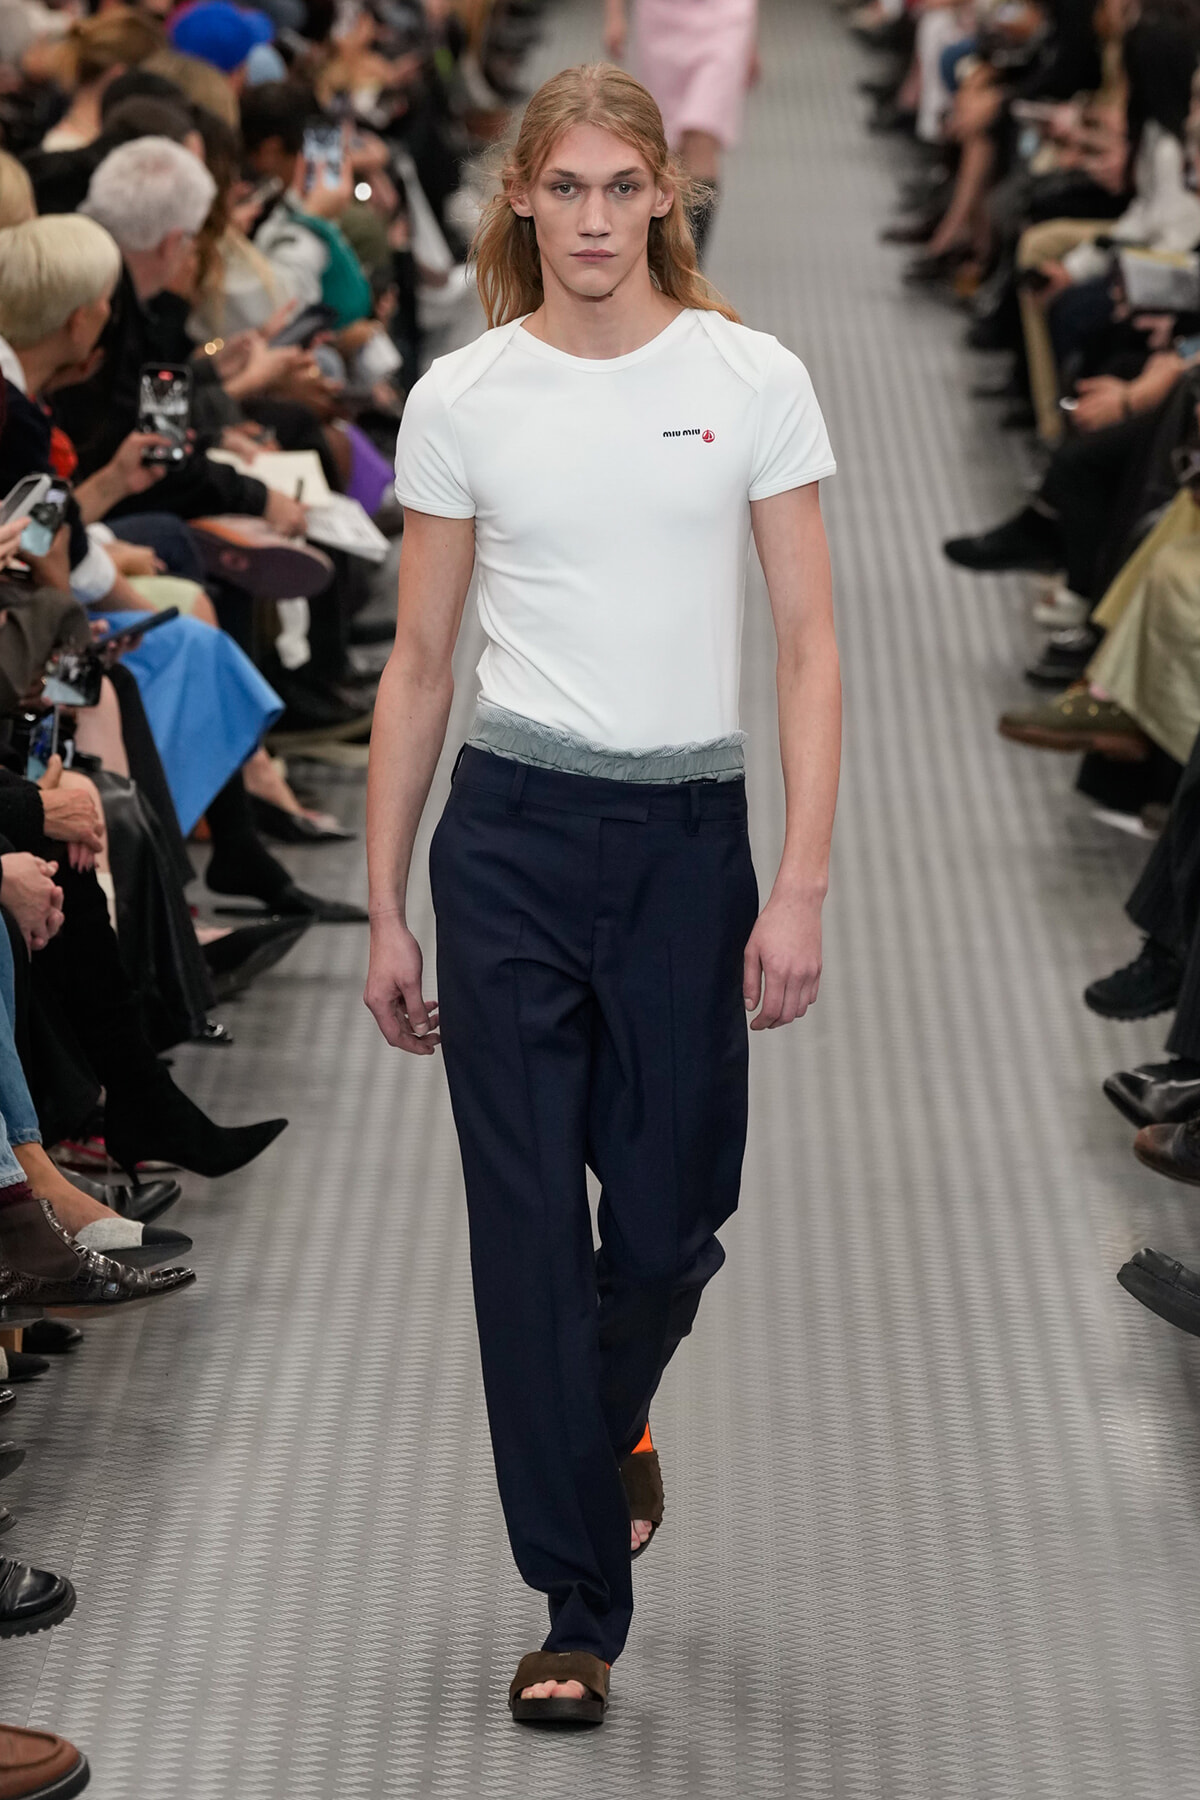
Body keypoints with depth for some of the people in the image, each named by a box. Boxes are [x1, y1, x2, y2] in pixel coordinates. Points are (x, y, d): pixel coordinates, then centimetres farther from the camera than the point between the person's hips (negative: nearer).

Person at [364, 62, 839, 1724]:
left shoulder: (754, 380, -1)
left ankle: (608, 1410, 43)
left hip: (689, 837, 0)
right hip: (511, 835, 0)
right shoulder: (461, 397, 1)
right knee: (530, 1230, 0)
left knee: (669, 1223, 7)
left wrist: (801, 889, -10)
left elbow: (811, 645, -2)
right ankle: (579, 1610, 12)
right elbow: (418, 667, 5)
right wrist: (385, 910, 4)